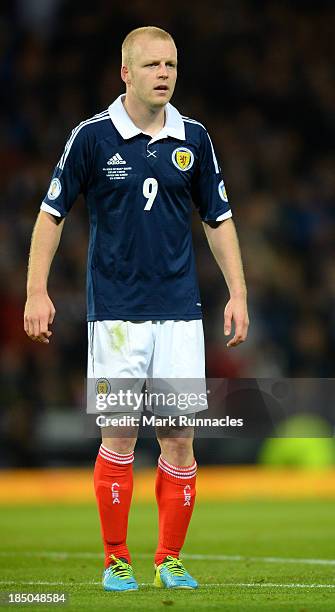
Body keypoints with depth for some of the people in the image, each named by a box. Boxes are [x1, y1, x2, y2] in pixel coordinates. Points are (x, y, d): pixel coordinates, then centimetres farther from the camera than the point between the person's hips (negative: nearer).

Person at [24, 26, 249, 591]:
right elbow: (53, 213, 3)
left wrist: (238, 292, 6)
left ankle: (170, 559, 11)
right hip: (116, 310, -3)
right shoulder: (92, 136, -3)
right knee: (119, 434, -2)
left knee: (180, 436, 1)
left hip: (180, 311, 3)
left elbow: (218, 219, 13)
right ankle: (116, 560, 8)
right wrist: (37, 292, -3)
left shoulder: (193, 138, 5)